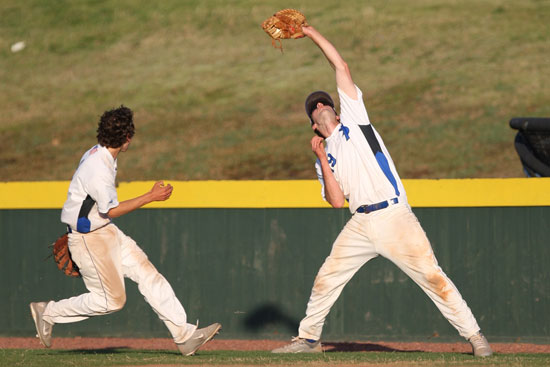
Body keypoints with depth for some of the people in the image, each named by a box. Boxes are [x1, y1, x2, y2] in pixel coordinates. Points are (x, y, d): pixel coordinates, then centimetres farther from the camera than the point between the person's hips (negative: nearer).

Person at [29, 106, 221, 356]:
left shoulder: (100, 154, 5)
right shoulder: (98, 167, -27)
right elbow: (111, 210, -22)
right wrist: (151, 197, -20)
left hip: (107, 232, 10)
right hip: (88, 239, -10)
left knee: (148, 275, 3)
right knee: (112, 299, -2)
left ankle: (185, 336, 3)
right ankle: (48, 313, 12)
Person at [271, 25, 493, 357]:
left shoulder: (353, 118, 13)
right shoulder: (324, 158, 19)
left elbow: (342, 67, 8)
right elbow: (337, 201, 4)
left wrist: (313, 34, 11)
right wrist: (322, 158, 2)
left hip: (395, 218, -4)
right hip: (361, 226, 4)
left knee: (432, 277, -10)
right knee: (325, 280, 3)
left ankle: (474, 336, -7)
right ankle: (309, 338, 20)